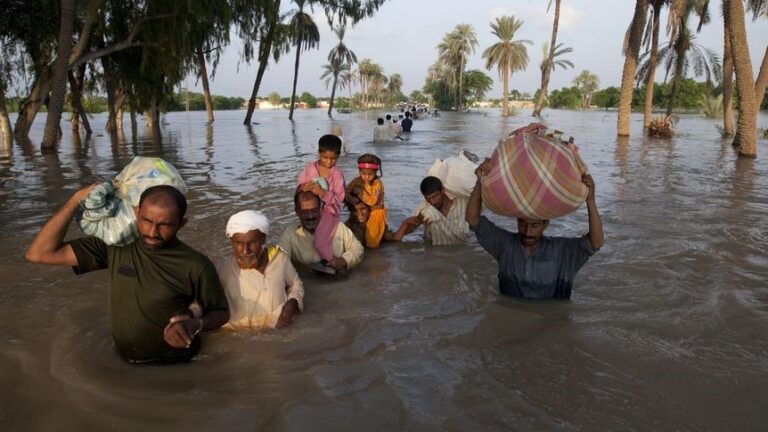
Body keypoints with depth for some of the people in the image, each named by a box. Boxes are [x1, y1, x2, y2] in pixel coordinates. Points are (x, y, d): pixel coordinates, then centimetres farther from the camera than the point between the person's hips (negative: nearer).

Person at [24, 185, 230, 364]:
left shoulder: (196, 266, -17)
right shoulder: (115, 246, -7)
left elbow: (221, 313, -3)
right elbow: (38, 253, -8)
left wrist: (196, 325, -25)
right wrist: (78, 198, -12)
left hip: (175, 367, -4)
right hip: (122, 361, 4)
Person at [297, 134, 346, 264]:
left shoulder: (337, 173, -14)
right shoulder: (310, 167, -4)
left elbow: (339, 198, -17)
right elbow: (300, 184, 0)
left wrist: (322, 192, -31)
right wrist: (303, 187, -24)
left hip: (329, 210, -4)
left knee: (320, 241, -12)